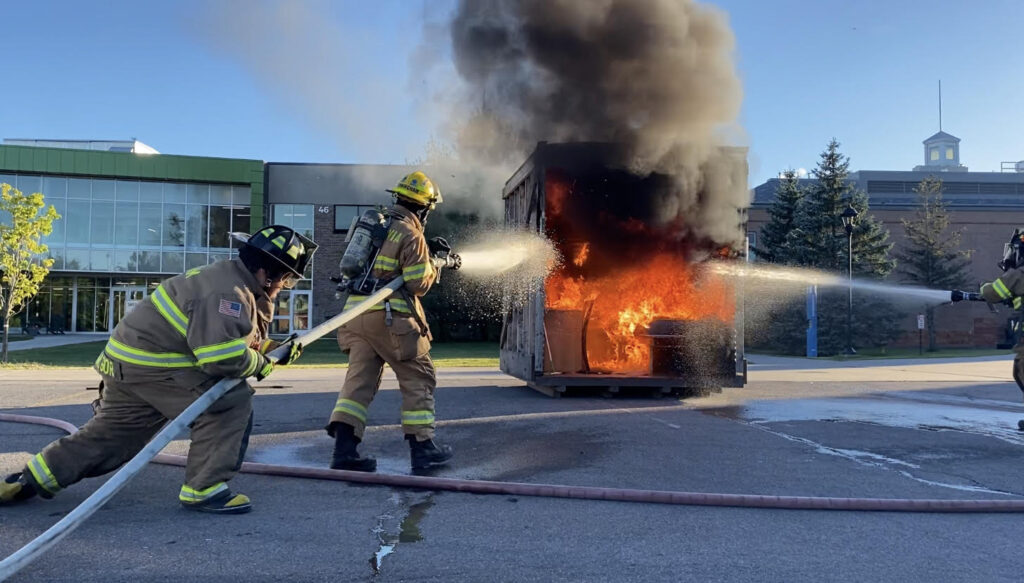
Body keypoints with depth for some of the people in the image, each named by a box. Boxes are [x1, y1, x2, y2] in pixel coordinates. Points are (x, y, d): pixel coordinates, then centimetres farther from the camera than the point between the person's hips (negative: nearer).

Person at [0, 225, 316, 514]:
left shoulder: (227, 278, 11)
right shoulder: (228, 292, -22)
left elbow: (223, 338, 17)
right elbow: (220, 356, -31)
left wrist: (270, 350, 4)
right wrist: (261, 365, -14)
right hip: (150, 365, -10)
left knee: (110, 433, 19)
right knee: (232, 401, -14)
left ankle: (29, 480, 31)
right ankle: (202, 489, -8)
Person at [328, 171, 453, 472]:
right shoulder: (411, 234, -9)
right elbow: (418, 283, -11)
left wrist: (425, 249, 24)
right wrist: (433, 265, 7)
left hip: (358, 312, 7)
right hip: (390, 316, -7)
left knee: (360, 378, 7)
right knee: (418, 378, 6)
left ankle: (344, 449, 0)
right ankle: (423, 447, 10)